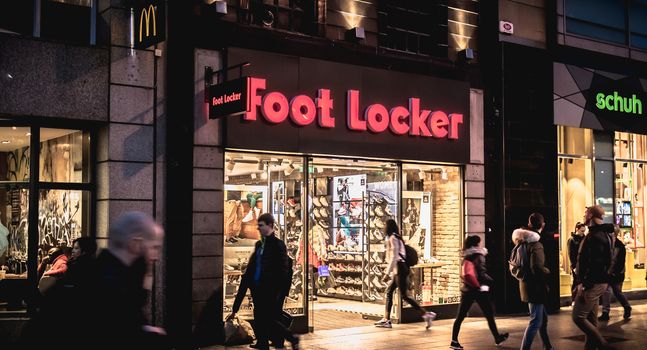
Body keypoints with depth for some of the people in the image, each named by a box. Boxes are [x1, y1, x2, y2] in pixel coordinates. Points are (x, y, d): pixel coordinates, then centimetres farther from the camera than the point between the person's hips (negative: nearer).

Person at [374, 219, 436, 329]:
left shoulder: (392, 239, -11)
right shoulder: (397, 238, 17)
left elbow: (394, 258, -18)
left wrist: (387, 273, -18)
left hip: (399, 269, -10)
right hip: (399, 269, 10)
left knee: (404, 295, -8)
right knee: (389, 292, 11)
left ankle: (426, 314, -8)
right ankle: (386, 319, 12)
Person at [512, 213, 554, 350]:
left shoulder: (523, 242, 6)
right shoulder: (536, 245, -20)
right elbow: (537, 267, -28)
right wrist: (548, 271, -10)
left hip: (527, 285, 9)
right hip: (535, 286, -9)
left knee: (543, 318, 22)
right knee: (536, 321, -3)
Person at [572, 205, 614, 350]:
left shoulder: (595, 236, -18)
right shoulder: (602, 234, 15)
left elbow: (594, 263, -25)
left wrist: (584, 285, -23)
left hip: (592, 283, -10)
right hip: (598, 282, 10)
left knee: (578, 317, -7)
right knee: (591, 319, 12)